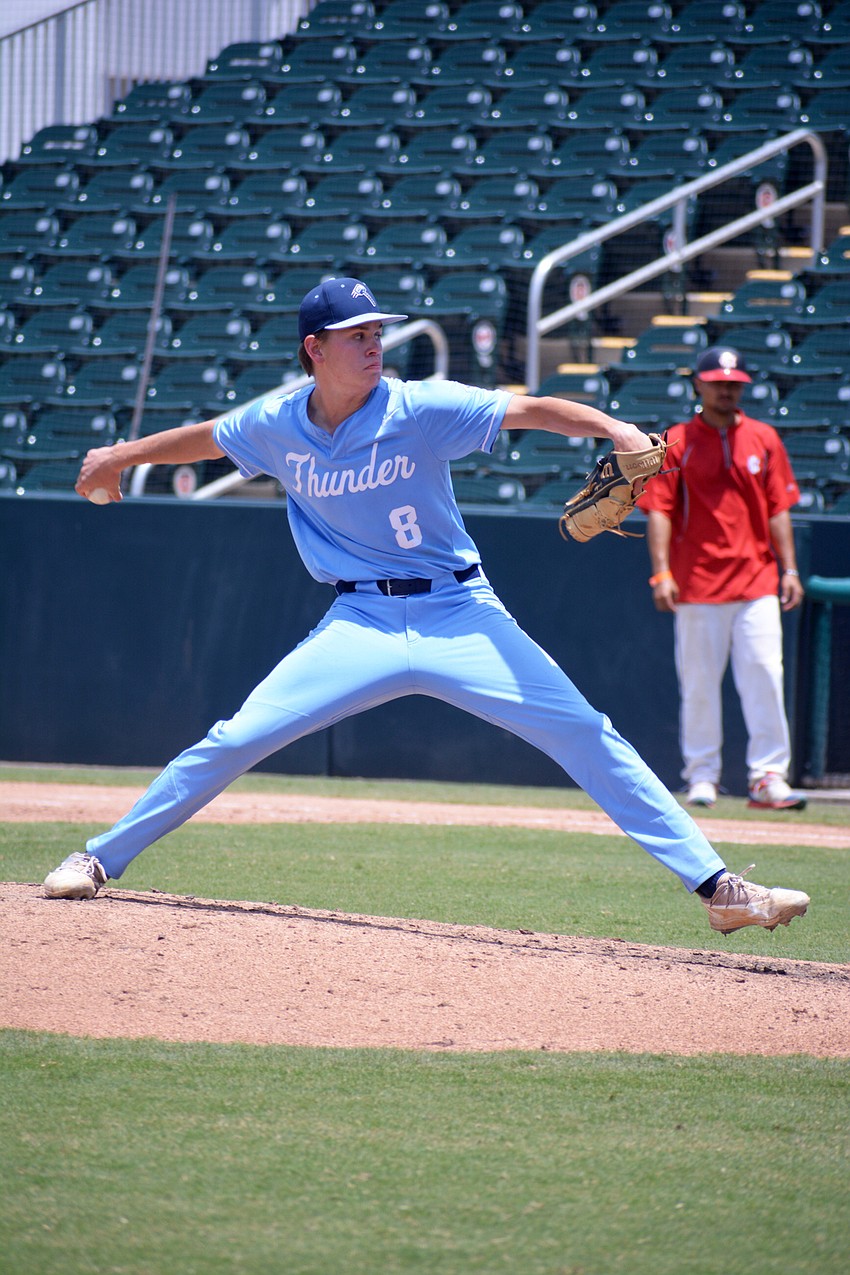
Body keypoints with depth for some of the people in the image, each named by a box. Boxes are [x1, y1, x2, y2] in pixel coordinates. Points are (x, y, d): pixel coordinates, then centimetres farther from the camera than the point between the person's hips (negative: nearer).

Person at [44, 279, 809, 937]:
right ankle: (99, 860, 10)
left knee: (586, 736, -12)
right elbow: (207, 439, 21)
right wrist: (120, 458, 30)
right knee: (235, 741, -7)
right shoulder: (277, 426, 0)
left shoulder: (420, 410, -11)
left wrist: (612, 429, -37)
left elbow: (527, 410, -21)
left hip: (460, 615, -2)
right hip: (363, 624, 2)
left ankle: (716, 885, -12)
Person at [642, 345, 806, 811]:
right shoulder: (676, 442, 3)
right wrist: (661, 572, -13)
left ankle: (768, 777, -6)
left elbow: (778, 509, 11)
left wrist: (789, 569, 3)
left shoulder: (764, 439, 11)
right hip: (697, 583, -2)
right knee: (698, 682, 1)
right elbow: (659, 510, -2)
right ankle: (701, 775, 10)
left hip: (757, 581, 2)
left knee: (764, 677, -7)